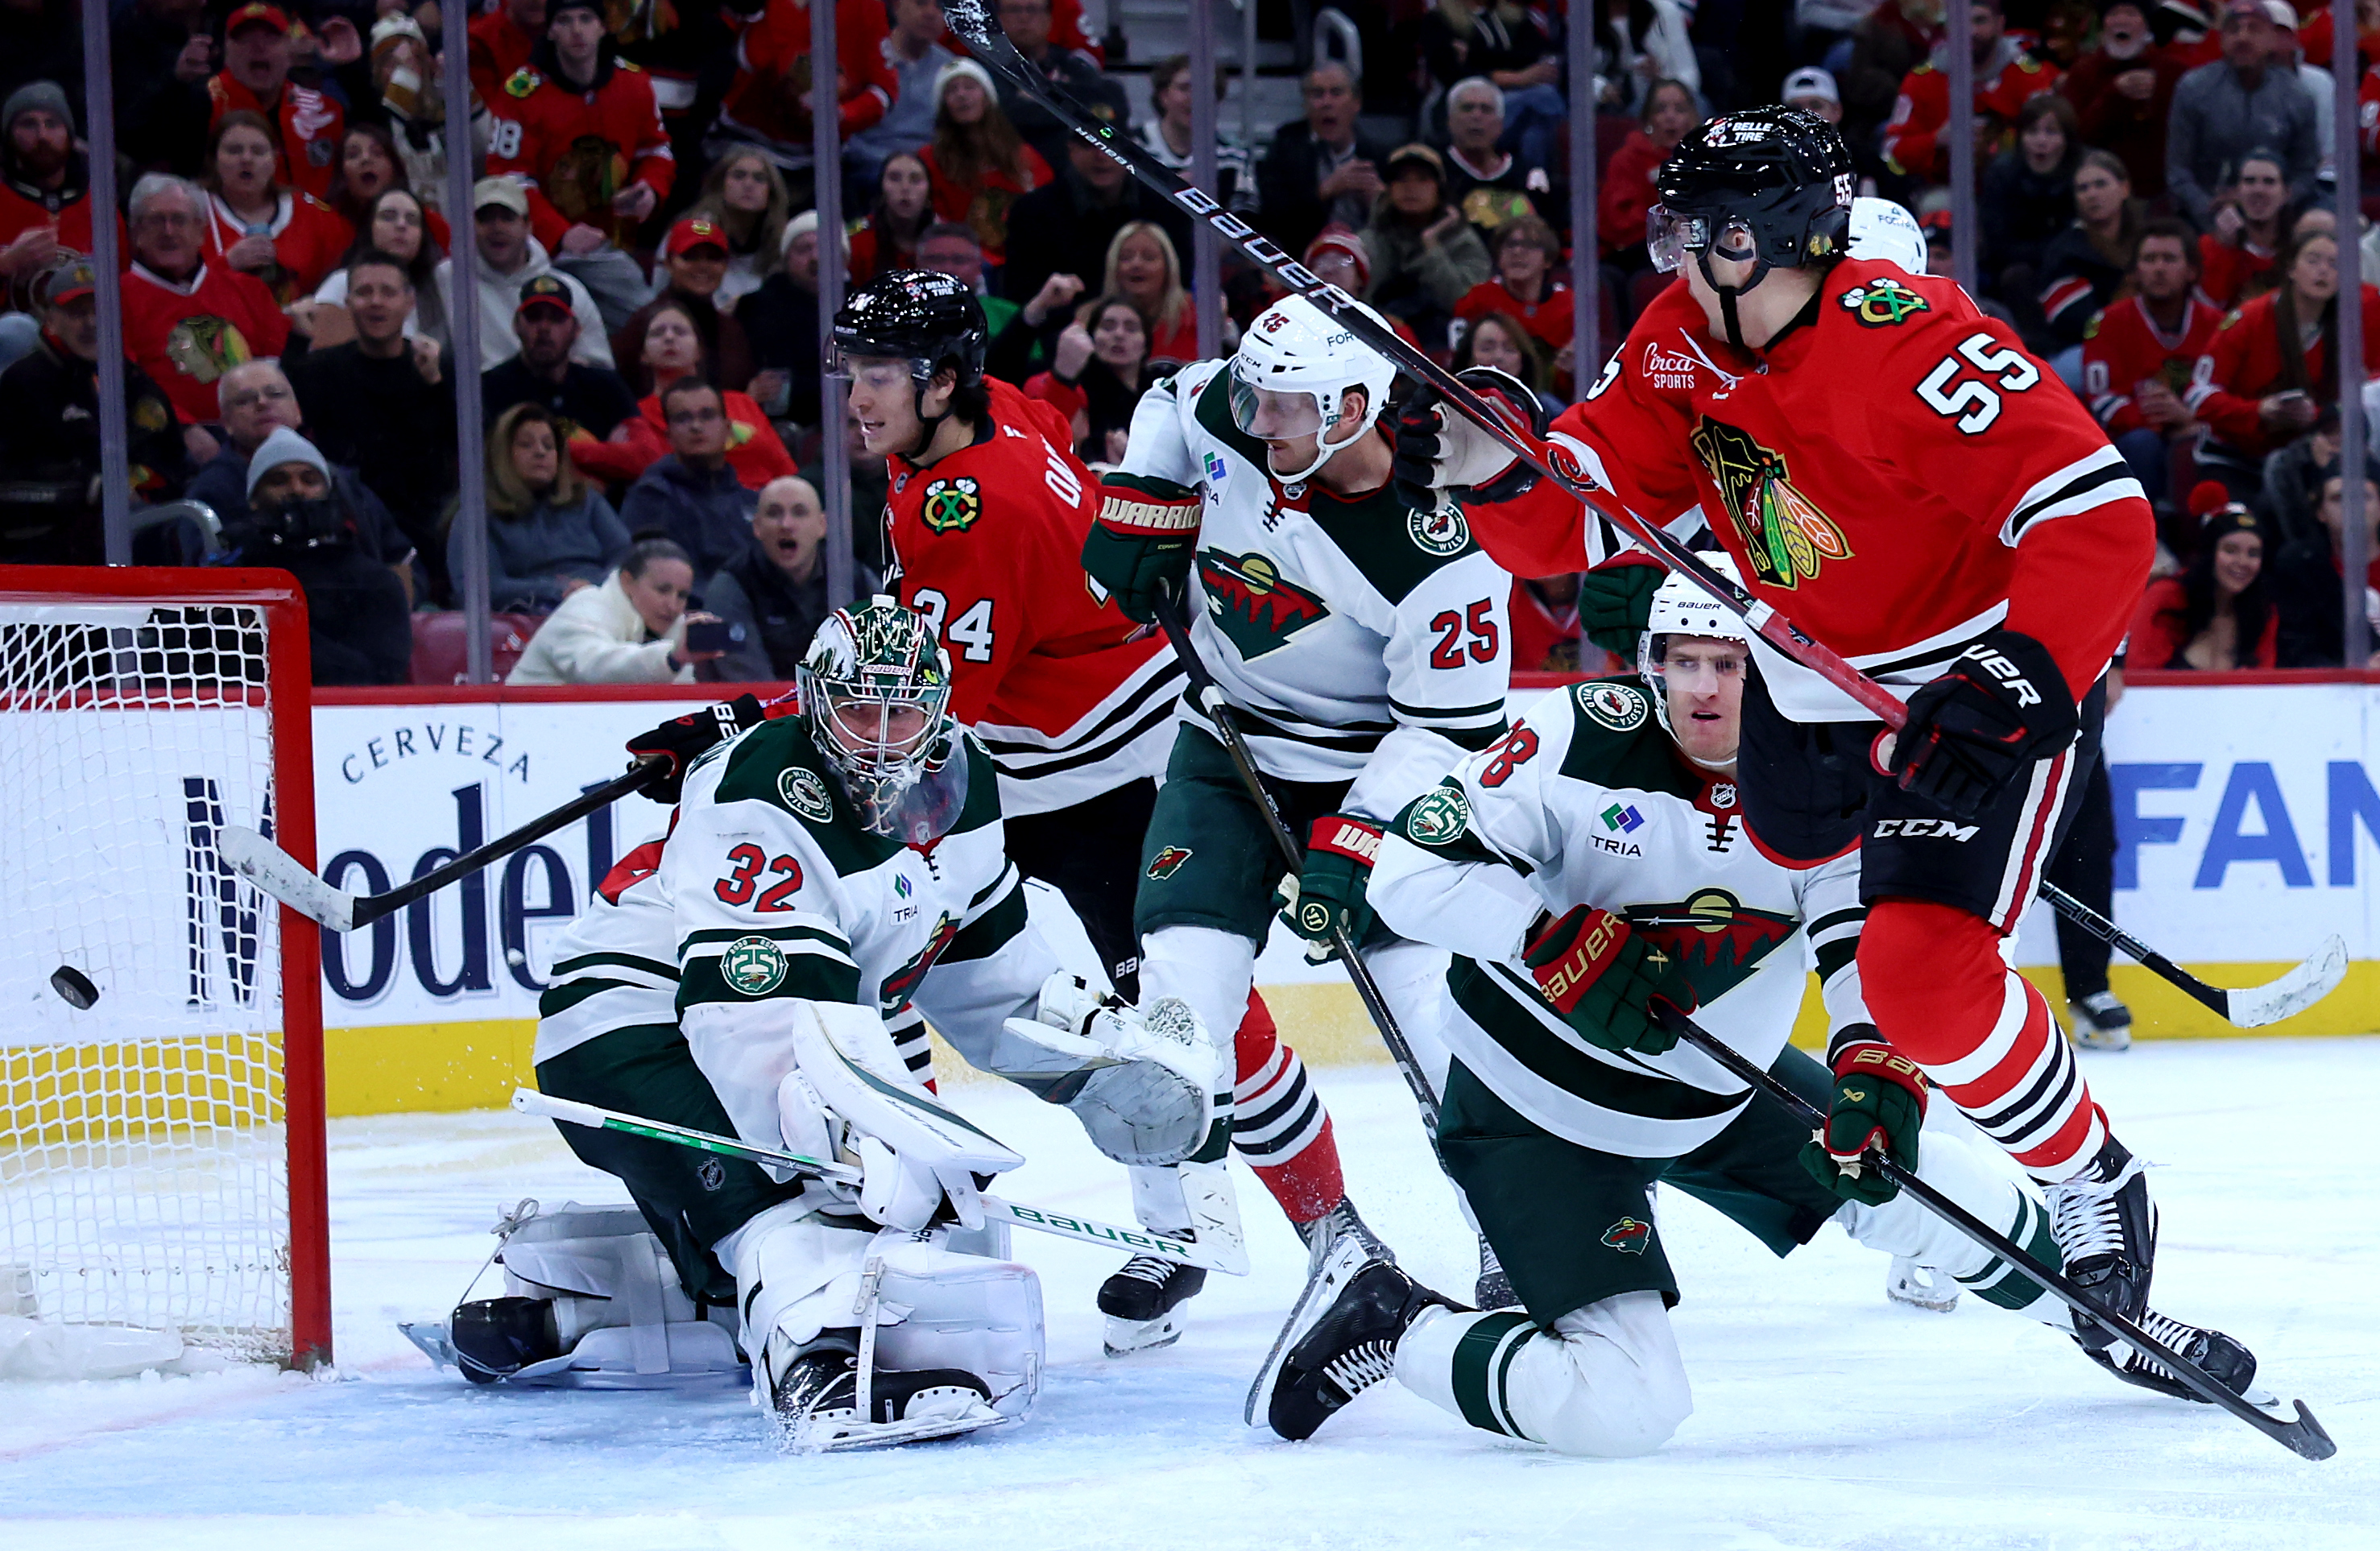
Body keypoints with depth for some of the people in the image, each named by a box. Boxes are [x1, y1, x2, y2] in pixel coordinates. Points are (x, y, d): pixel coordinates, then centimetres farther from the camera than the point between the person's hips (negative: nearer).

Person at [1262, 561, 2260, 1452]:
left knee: (1944, 1195, 7)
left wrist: (1878, 1072, -33)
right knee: (1623, 1411, -17)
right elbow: (1412, 869, -25)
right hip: (1539, 1109, -5)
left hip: (1722, 1091, 6)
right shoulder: (1585, 743, -22)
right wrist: (1561, 945, -35)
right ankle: (1388, 1327, 3)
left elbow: (1870, 947, -13)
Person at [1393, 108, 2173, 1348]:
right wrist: (1496, 474, -25)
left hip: (1969, 676, -8)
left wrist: (2019, 687, -43)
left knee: (1923, 976, -21)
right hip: (1806, 678, 8)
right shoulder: (1681, 343, -7)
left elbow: (2102, 517, -35)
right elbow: (1587, 511, -3)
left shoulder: (1906, 343, -31)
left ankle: (2093, 1185, 1)